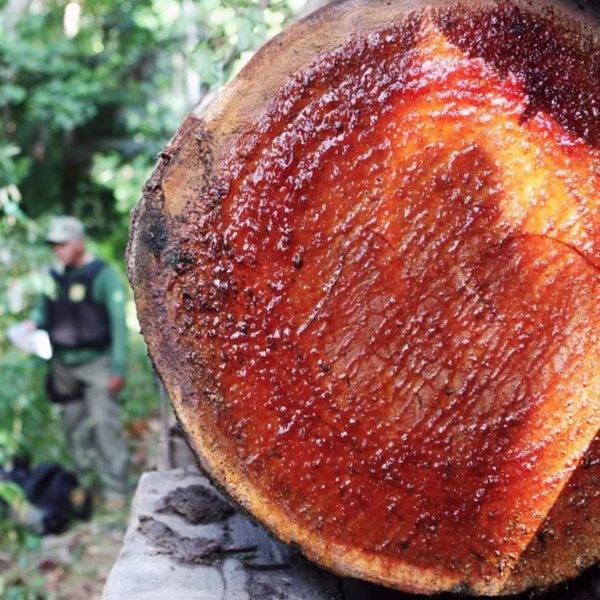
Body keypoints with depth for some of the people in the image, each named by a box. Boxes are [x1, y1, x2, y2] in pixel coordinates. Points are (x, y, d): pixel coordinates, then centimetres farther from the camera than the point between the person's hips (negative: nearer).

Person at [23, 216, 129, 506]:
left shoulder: (102, 274, -10)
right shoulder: (55, 275, 8)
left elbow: (118, 321, -11)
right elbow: (43, 308, 21)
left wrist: (118, 367, -14)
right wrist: (33, 323, -4)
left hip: (96, 362, -6)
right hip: (63, 363, 6)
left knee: (104, 425, -10)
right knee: (74, 428, 12)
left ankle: (115, 490, -4)